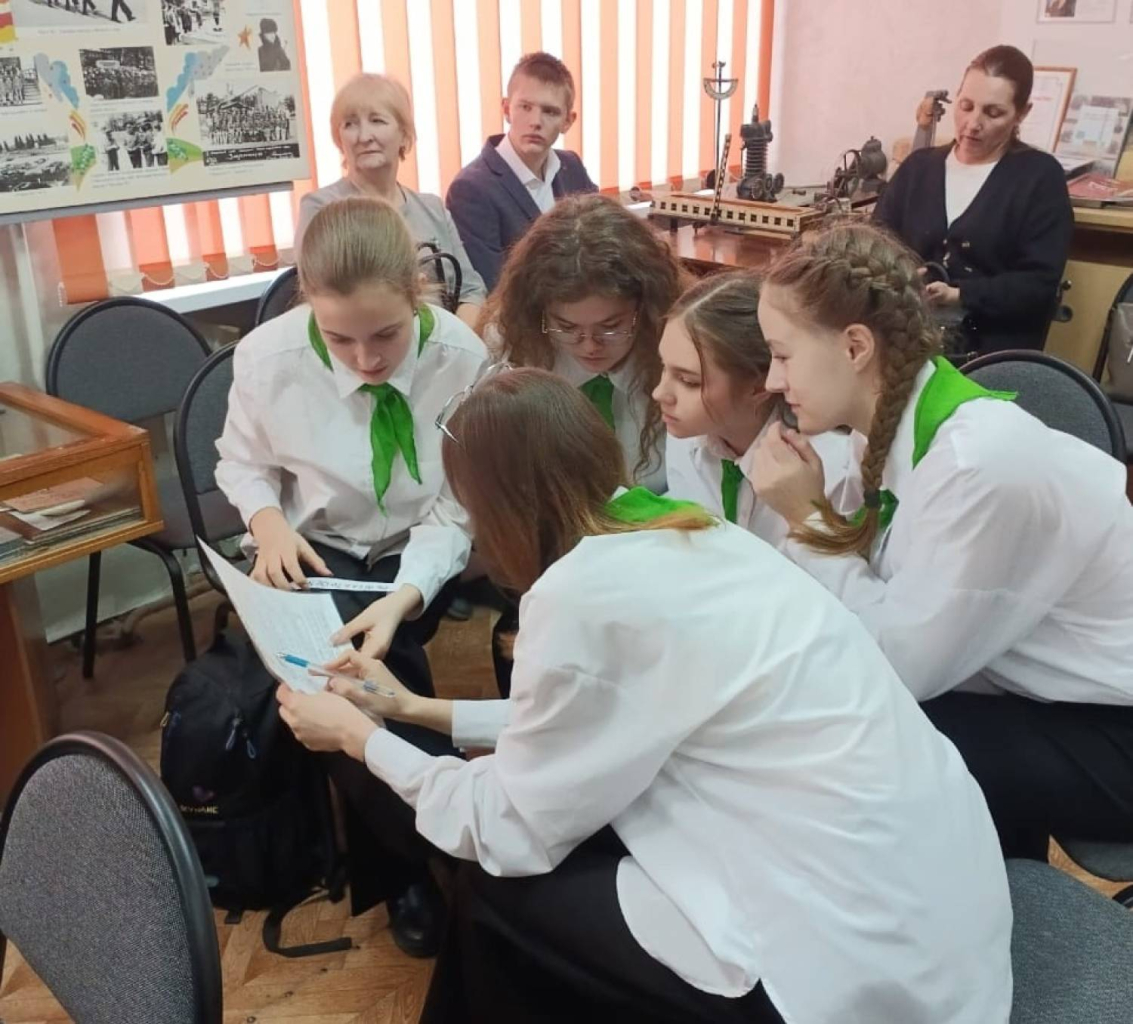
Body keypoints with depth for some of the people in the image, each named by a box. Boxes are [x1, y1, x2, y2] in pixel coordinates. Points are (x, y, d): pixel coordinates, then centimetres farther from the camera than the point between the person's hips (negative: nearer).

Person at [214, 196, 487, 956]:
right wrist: (269, 521, -18)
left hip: (418, 555, 0)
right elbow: (242, 462, 4)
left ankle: (388, 857, 4)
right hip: (314, 553, 1)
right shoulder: (268, 354, -16)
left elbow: (456, 513, -19)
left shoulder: (462, 357, -22)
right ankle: (413, 856, 0)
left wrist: (404, 598, -38)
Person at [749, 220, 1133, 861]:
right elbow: (890, 613, -5)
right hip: (1038, 698, 7)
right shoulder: (904, 422, -5)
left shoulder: (980, 463, -30)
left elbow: (903, 662, -23)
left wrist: (808, 518, -20)